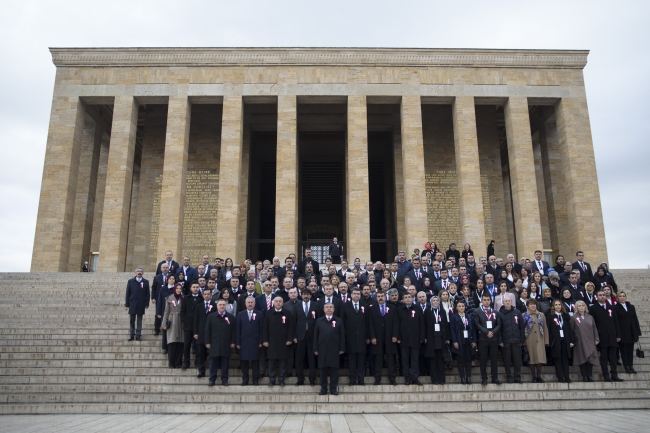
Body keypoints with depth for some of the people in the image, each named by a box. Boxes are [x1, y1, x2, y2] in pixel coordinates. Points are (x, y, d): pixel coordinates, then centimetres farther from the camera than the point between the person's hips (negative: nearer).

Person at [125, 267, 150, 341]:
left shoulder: (146, 282, 4)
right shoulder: (130, 281, 3)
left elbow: (147, 294, 4)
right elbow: (127, 294, 3)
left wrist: (147, 304, -2)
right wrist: (127, 304, -1)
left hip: (141, 305, 0)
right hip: (132, 305, 0)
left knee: (139, 320, 6)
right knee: (132, 320, 5)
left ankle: (138, 335, 11)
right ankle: (131, 335, 13)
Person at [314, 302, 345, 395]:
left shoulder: (339, 321, 6)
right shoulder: (319, 321, 8)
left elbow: (342, 336, 3)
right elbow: (315, 335, 6)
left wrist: (342, 349, -3)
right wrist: (315, 349, 0)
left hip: (334, 349, -1)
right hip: (322, 348, 1)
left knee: (334, 368, 2)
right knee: (323, 368, 4)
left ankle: (334, 388, 11)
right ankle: (323, 388, 13)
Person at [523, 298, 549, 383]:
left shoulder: (541, 315, 13)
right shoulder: (524, 316, 5)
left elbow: (545, 328, 11)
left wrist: (546, 340, 4)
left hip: (539, 340, 2)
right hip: (529, 340, -2)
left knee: (540, 358, -1)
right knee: (531, 358, 0)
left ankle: (539, 376, 9)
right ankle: (534, 377, 7)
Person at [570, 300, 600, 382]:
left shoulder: (590, 317, 10)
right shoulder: (574, 318, 1)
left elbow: (595, 329, 11)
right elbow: (571, 330, 0)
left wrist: (596, 339, 4)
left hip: (590, 341, 3)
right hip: (580, 342, -3)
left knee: (591, 359, -1)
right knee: (582, 359, -1)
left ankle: (589, 376, 9)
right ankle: (584, 376, 6)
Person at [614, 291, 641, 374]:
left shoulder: (631, 307, 12)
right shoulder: (615, 308, -3)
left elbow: (635, 319, 12)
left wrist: (638, 332, 7)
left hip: (631, 332, 4)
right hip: (622, 333, -4)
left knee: (630, 350, 9)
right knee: (624, 351, 1)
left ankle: (631, 366, 15)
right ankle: (626, 367, 8)